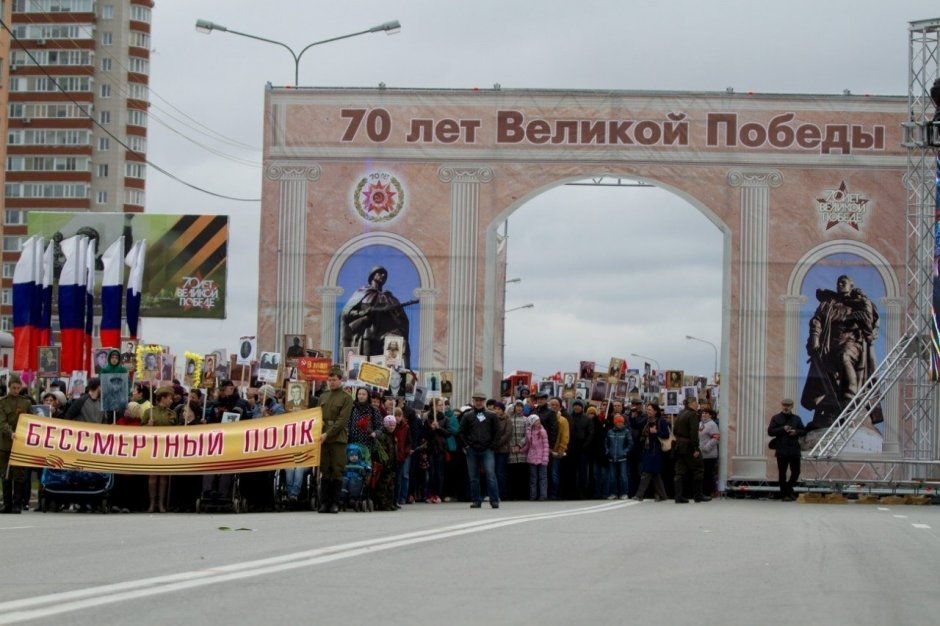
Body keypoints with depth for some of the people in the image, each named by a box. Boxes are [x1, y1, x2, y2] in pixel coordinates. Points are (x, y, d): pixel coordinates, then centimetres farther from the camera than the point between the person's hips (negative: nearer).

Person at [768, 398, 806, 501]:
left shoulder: (796, 418, 13)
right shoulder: (776, 418, 4)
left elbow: (803, 431, 12)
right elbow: (770, 431, -3)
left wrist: (796, 432, -9)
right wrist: (783, 429, -14)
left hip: (794, 449, 3)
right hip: (781, 450, -3)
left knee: (796, 472, 3)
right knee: (782, 473, -1)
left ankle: (788, 490, 23)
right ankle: (784, 494, 5)